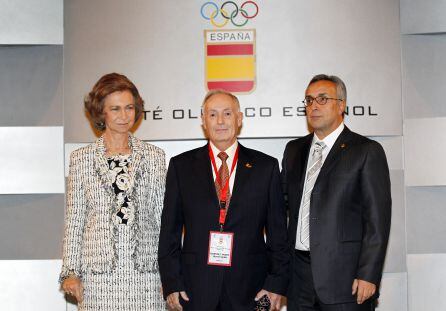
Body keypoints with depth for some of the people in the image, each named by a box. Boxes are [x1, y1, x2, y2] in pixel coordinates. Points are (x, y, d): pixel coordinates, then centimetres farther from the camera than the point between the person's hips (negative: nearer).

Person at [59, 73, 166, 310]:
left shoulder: (155, 157, 6)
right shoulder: (81, 158, 5)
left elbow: (163, 216, 8)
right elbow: (74, 219, 7)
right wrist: (70, 272, 2)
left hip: (145, 271, 0)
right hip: (98, 272, 0)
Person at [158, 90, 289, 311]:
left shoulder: (266, 166, 3)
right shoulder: (181, 166, 4)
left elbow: (278, 232, 3)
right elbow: (169, 230, 4)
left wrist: (277, 284, -1)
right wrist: (171, 283, -1)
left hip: (249, 291, 0)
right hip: (196, 289, 0)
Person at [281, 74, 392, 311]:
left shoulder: (367, 151, -4)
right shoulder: (294, 150, 14)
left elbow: (378, 218, -8)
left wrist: (368, 275, -13)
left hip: (344, 274, -5)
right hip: (299, 273, 5)